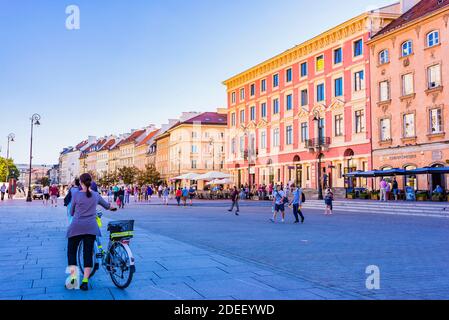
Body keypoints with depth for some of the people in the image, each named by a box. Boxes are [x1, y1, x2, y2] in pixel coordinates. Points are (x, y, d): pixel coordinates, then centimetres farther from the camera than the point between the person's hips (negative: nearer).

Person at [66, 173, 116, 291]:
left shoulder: (76, 195, -3)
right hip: (91, 228, 3)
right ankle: (85, 282, 4)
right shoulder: (96, 195, 7)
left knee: (71, 252, 10)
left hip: (76, 227, -2)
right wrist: (113, 206, 47)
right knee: (88, 254, 7)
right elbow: (107, 206, 24)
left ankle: (73, 276, -7)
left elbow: (71, 212, 7)